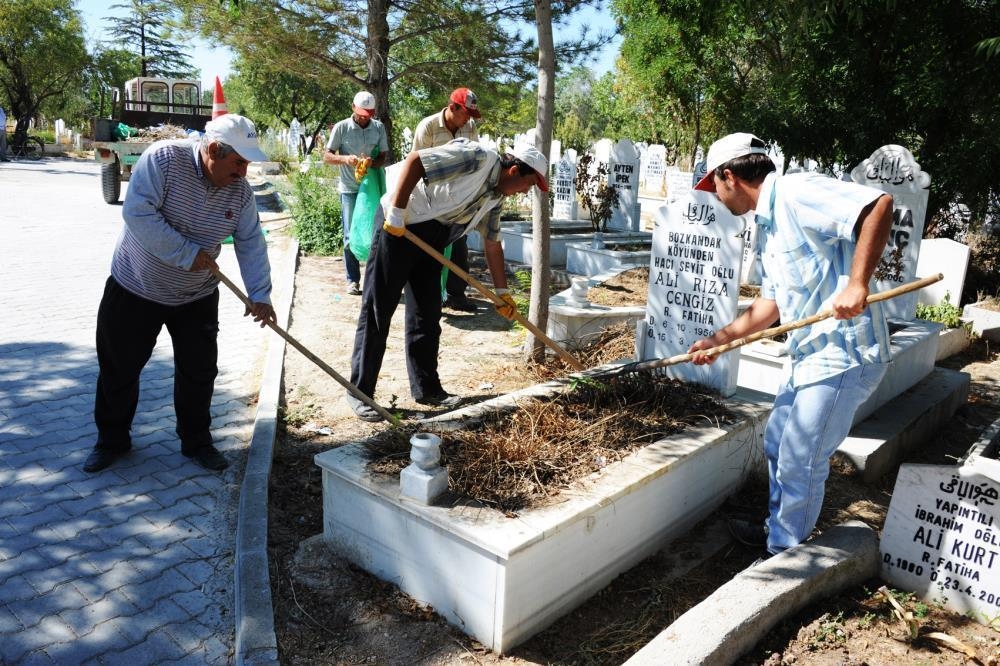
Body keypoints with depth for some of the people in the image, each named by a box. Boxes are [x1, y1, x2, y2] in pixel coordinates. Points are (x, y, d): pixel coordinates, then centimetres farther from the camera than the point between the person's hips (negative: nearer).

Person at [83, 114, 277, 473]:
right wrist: (188, 254, -28)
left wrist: (260, 294, -17)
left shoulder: (240, 189, -9)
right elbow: (137, 213, -28)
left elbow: (251, 243, -7)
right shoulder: (162, 158, -22)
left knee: (199, 372, 8)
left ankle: (196, 441, 26)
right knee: (119, 369, 10)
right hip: (134, 288, -3)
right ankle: (112, 440, 30)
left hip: (197, 297, 3)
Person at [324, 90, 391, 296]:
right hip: (350, 189, -2)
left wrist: (372, 162, -18)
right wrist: (345, 159, -23)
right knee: (351, 236, -1)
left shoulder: (379, 128, 2)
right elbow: (327, 157, -2)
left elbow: (384, 156, 4)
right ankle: (353, 280, 7)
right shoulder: (341, 127, -4)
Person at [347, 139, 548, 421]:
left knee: (427, 313, 9)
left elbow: (492, 244, 19)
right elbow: (414, 160, -23)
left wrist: (502, 291, 21)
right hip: (397, 226, -9)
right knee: (377, 310, -4)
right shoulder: (478, 158, -17)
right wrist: (397, 213, -23)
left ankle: (426, 388, 17)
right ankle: (360, 392, 3)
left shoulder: (495, 196, 11)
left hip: (429, 237, 9)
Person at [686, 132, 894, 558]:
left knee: (800, 463, 1)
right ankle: (776, 530, 40)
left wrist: (857, 284, -32)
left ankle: (784, 555, 20)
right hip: (810, 356, 10)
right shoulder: (766, 228, 15)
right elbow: (771, 303, 16)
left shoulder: (796, 193, -14)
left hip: (842, 356, -10)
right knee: (777, 442, 22)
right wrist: (719, 340, 14)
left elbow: (879, 204, -26)